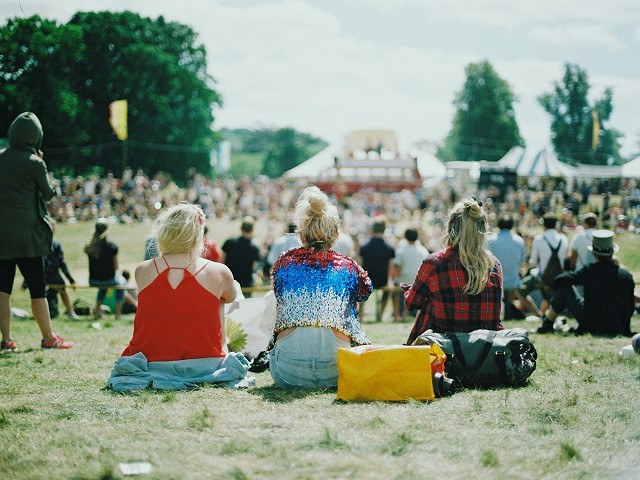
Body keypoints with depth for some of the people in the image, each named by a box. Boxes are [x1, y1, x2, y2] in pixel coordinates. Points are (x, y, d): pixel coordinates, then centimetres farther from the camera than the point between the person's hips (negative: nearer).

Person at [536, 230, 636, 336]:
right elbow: (630, 308, 4)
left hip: (592, 326, -4)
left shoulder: (589, 271, -12)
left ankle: (547, 324, 24)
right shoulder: (627, 276, -4)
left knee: (565, 288, 8)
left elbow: (558, 281, -9)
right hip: (619, 329, 4)